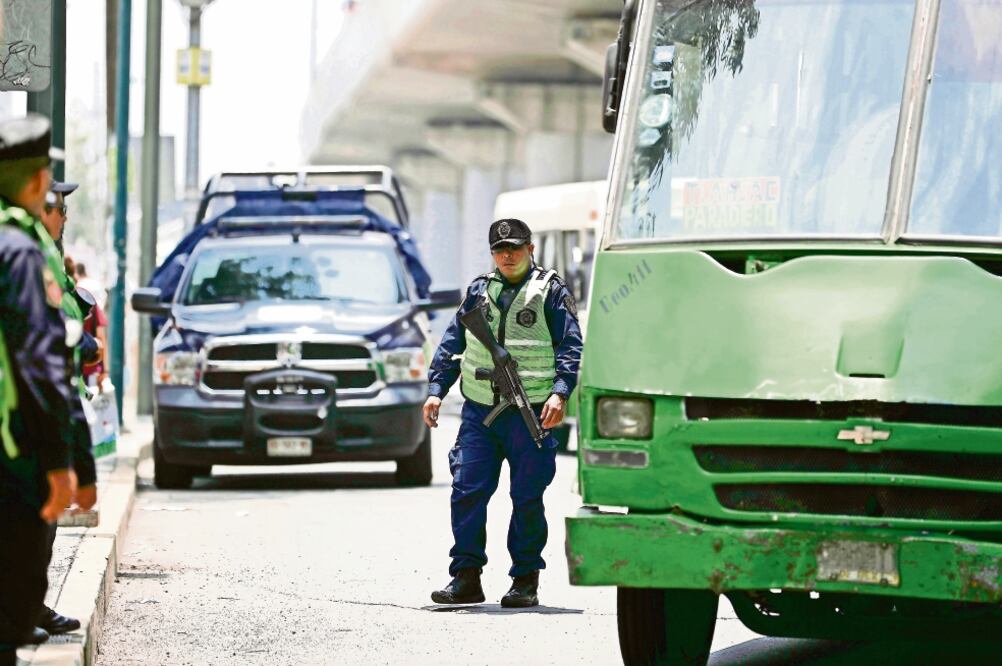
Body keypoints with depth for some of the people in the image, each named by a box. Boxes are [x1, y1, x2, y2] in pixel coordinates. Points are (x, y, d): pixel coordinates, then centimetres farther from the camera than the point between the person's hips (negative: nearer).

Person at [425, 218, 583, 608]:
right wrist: (436, 390, 7)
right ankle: (466, 578, 0)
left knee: (527, 499, 0)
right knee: (467, 492, -4)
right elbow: (452, 344, 18)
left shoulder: (551, 292, 3)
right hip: (479, 411, 3)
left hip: (530, 413, -3)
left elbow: (571, 348, -3)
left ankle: (525, 581, 8)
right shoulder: (479, 291, 14)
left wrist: (559, 393, -17)